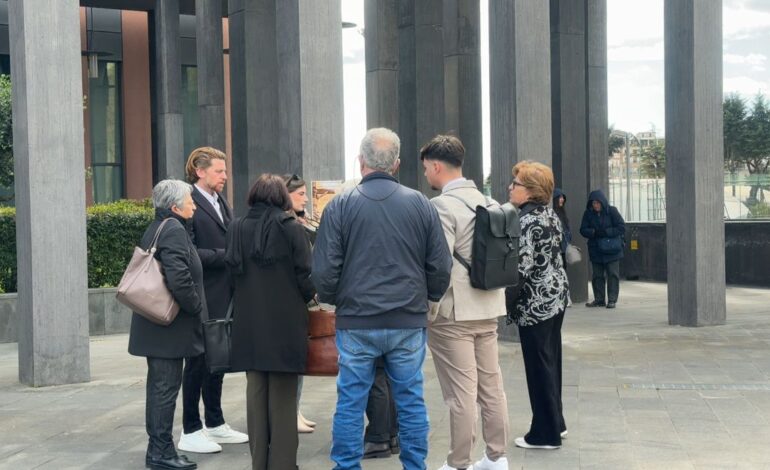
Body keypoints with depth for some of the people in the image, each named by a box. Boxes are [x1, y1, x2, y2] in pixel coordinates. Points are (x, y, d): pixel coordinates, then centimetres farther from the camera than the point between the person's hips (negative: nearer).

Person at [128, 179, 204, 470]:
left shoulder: (155, 228, 14)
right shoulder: (174, 230, -17)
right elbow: (179, 277, -27)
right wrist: (195, 307, -13)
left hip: (154, 324, 10)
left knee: (159, 386, 15)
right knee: (166, 387, -4)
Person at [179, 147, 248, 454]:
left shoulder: (222, 203, 15)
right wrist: (225, 256, -18)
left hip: (224, 296, 8)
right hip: (201, 298, -8)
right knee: (198, 361, 1)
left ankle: (215, 424, 27)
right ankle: (190, 431, 11)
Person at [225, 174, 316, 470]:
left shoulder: (236, 228, 2)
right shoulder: (290, 228, -9)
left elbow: (232, 272, 5)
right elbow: (305, 275, -10)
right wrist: (307, 297, 10)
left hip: (248, 323, 3)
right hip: (285, 321, -3)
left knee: (256, 392, 11)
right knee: (283, 396, 4)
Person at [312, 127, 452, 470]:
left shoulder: (340, 206, -4)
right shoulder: (420, 204, 1)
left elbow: (324, 270, -5)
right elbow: (441, 267, 2)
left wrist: (332, 300, 14)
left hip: (356, 322, -1)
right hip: (409, 323, 2)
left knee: (350, 403, 7)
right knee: (410, 401, 10)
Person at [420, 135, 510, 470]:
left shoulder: (442, 205, -15)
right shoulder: (487, 202, 10)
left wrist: (427, 310, -12)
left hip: (453, 311, -8)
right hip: (487, 308, 8)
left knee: (461, 393, -2)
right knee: (491, 385, 13)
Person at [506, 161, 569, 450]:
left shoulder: (526, 220, -18)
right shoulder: (550, 214, 10)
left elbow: (522, 266, -22)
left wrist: (506, 302, -14)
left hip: (536, 301, -9)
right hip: (555, 295, 9)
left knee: (539, 365, -1)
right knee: (550, 361, 17)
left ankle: (545, 434, 6)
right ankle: (555, 423, 26)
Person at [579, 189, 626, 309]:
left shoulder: (612, 211, -8)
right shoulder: (588, 213, 0)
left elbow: (621, 227, -10)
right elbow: (583, 230, 0)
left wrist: (606, 232, -19)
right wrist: (594, 232, -20)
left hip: (612, 250, -3)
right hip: (595, 250, 3)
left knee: (613, 274, -2)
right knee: (597, 275, 7)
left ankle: (612, 300, 2)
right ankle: (599, 299, 15)